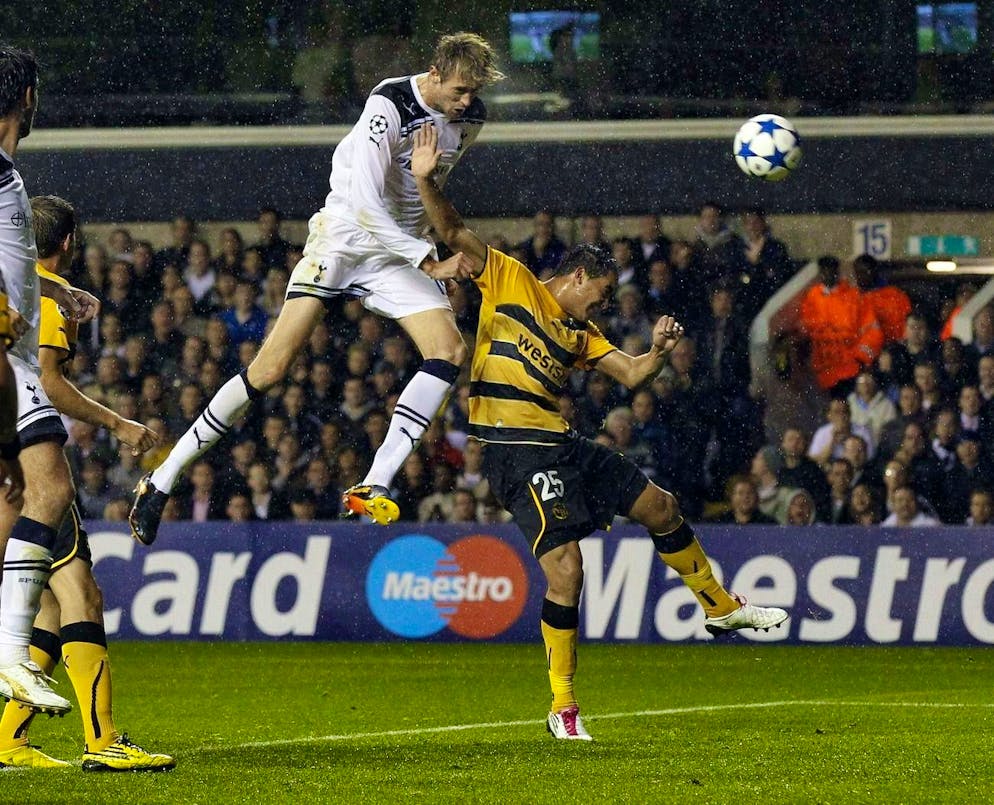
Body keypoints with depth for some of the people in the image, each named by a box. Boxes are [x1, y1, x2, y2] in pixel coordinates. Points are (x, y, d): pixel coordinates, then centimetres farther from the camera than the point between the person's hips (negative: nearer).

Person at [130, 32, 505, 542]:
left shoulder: (469, 118, 0)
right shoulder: (390, 105, -21)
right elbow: (367, 203, -26)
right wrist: (429, 263, -27)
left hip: (402, 247, 6)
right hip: (346, 233, -6)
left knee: (449, 349, -18)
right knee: (272, 367, -13)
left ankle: (372, 488, -20)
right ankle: (163, 480, -4)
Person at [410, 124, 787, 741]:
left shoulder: (580, 333, 20)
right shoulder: (510, 282, 2)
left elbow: (632, 375, 15)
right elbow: (452, 232, -6)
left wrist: (658, 352, -7)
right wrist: (426, 181, -23)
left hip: (563, 446, 8)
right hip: (518, 451, -8)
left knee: (662, 507, 15)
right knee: (566, 568, -16)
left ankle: (723, 609, 38)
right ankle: (563, 708, -4)